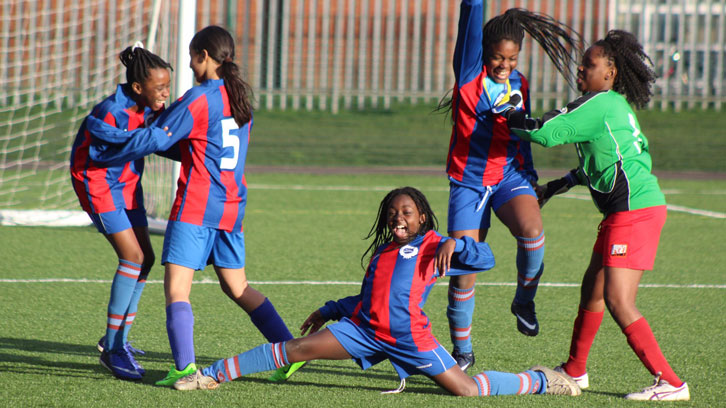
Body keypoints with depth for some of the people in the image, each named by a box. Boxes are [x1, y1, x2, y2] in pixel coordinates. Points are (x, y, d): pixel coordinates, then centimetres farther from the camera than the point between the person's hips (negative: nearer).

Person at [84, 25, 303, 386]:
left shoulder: (198, 99, -10)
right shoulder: (240, 99, 14)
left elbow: (157, 139, -10)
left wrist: (108, 139, 0)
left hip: (195, 207, -7)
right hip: (231, 207, 7)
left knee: (176, 287, -9)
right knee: (236, 286, 18)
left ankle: (185, 367, -24)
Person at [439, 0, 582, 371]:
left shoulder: (519, 85, 7)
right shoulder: (470, 70, -4)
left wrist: (531, 178, 17)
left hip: (510, 176, 2)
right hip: (468, 181, -2)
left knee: (532, 231, -29)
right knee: (463, 268, -4)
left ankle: (524, 300, -3)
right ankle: (462, 350, 14)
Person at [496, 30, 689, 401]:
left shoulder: (599, 105, -14)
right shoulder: (616, 106, 16)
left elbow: (545, 133, -18)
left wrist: (512, 120, 1)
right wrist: (562, 184, 32)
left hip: (635, 211, -10)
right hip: (627, 210, 10)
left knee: (618, 300, -13)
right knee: (593, 287, 20)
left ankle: (670, 383, -14)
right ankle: (575, 371, 36)